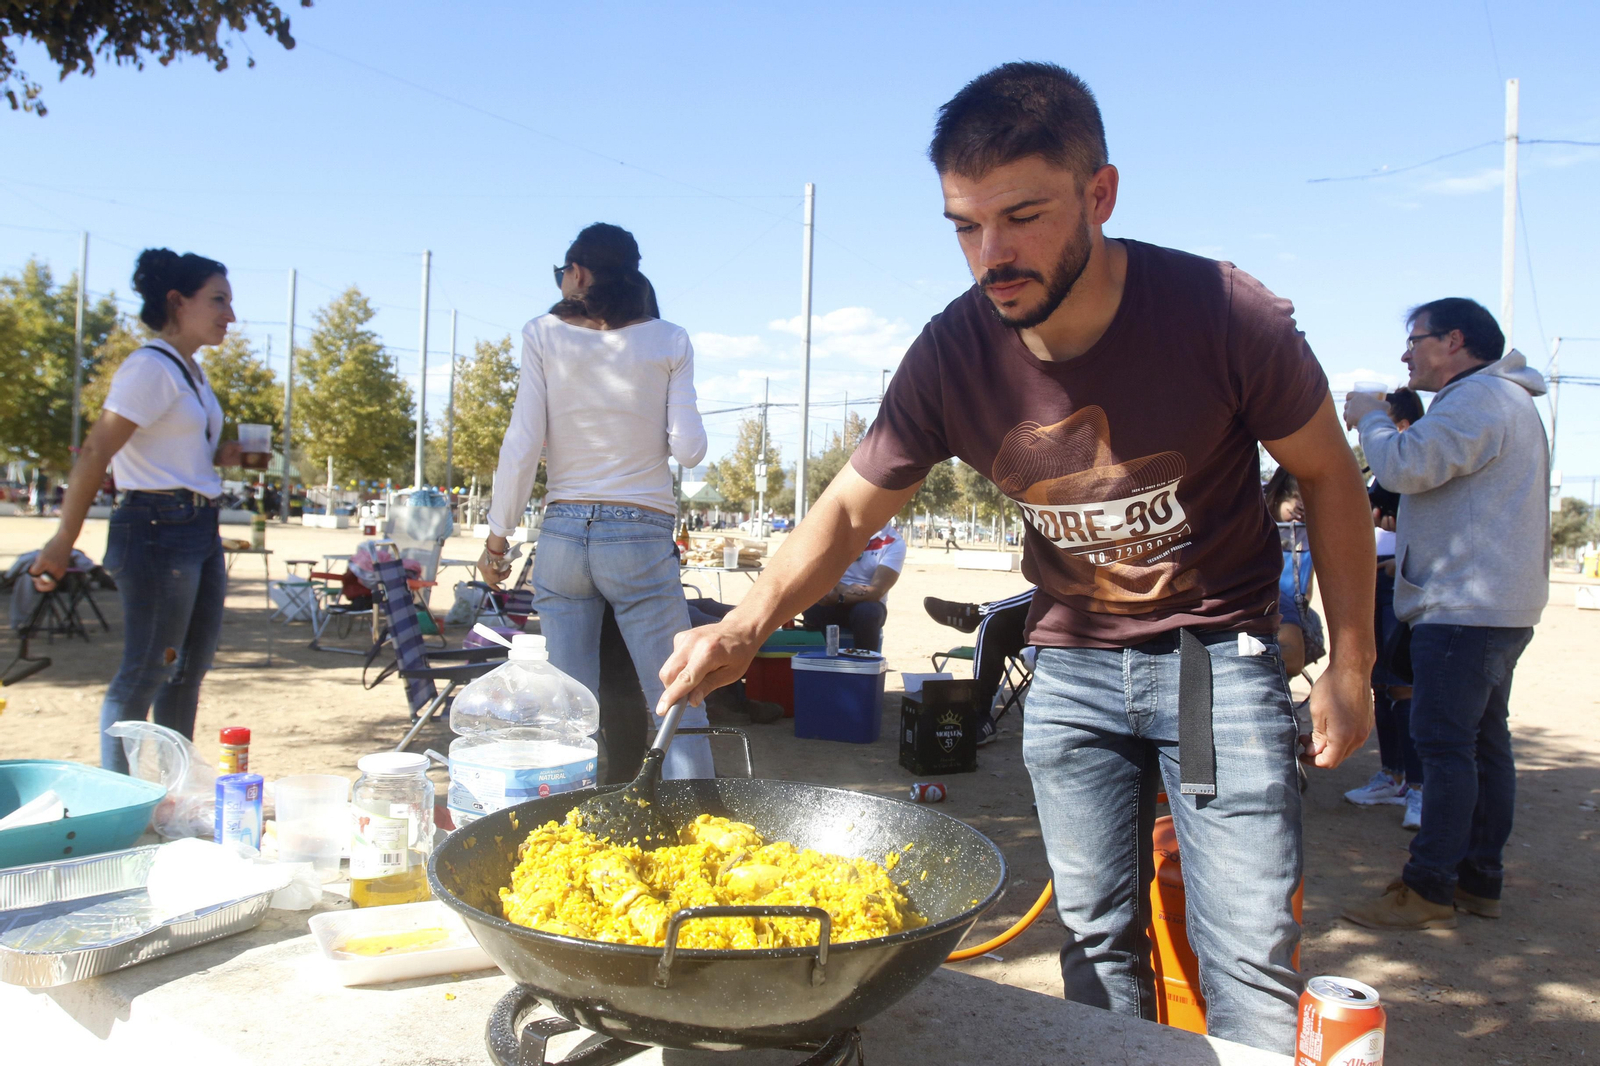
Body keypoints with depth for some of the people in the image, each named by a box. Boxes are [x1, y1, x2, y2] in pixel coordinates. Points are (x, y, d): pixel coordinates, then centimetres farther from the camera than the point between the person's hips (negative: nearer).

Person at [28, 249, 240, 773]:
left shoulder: (191, 372, 15)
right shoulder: (148, 368, -12)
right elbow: (95, 454, -15)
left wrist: (221, 455, 5)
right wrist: (62, 543, -16)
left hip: (201, 528, 9)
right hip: (157, 529, -9)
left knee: (190, 668, 13)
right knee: (145, 672, -3)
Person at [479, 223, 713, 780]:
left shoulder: (543, 335, 3)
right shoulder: (669, 341, 3)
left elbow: (522, 446, -2)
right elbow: (688, 448, -3)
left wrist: (496, 539, 6)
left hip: (563, 534, 2)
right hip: (642, 538, -1)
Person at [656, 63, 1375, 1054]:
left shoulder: (1226, 314, -21)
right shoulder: (953, 356, -15)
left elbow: (1329, 472, -5)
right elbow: (850, 508, -4)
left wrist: (1351, 664, -2)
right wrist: (746, 625, -20)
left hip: (1217, 656, -2)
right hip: (1071, 665, 3)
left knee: (1250, 962, -3)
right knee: (1099, 942, 12)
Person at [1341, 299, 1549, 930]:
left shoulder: (1478, 398, -13)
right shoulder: (1505, 401, 23)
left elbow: (1406, 467, -22)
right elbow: (1434, 474, 25)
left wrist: (1370, 417, -5)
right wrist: (1393, 424, 12)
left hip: (1466, 606, -11)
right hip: (1496, 608, 11)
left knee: (1445, 744, -10)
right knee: (1484, 742, 12)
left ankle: (1428, 891, -6)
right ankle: (1479, 882, 19)